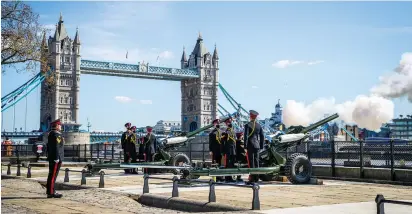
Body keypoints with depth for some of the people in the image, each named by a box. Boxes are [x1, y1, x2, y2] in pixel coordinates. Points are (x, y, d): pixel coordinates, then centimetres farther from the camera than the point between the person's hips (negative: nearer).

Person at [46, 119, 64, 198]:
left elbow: (48, 146, 22)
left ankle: (50, 191, 18)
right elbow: (56, 146, -21)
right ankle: (51, 192, -7)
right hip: (56, 158, -11)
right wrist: (57, 158, -22)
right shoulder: (56, 134, -15)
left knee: (52, 175, 13)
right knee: (53, 175, -8)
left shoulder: (51, 133, 17)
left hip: (51, 158, 11)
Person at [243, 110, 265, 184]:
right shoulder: (259, 125, 9)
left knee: (251, 162, -4)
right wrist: (261, 146, 16)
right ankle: (256, 178, 13)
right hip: (257, 146, 5)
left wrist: (245, 146, -11)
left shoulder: (248, 125, -7)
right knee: (256, 162, 10)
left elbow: (246, 136, -13)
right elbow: (262, 137, 10)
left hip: (250, 146, -5)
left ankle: (252, 178, -7)